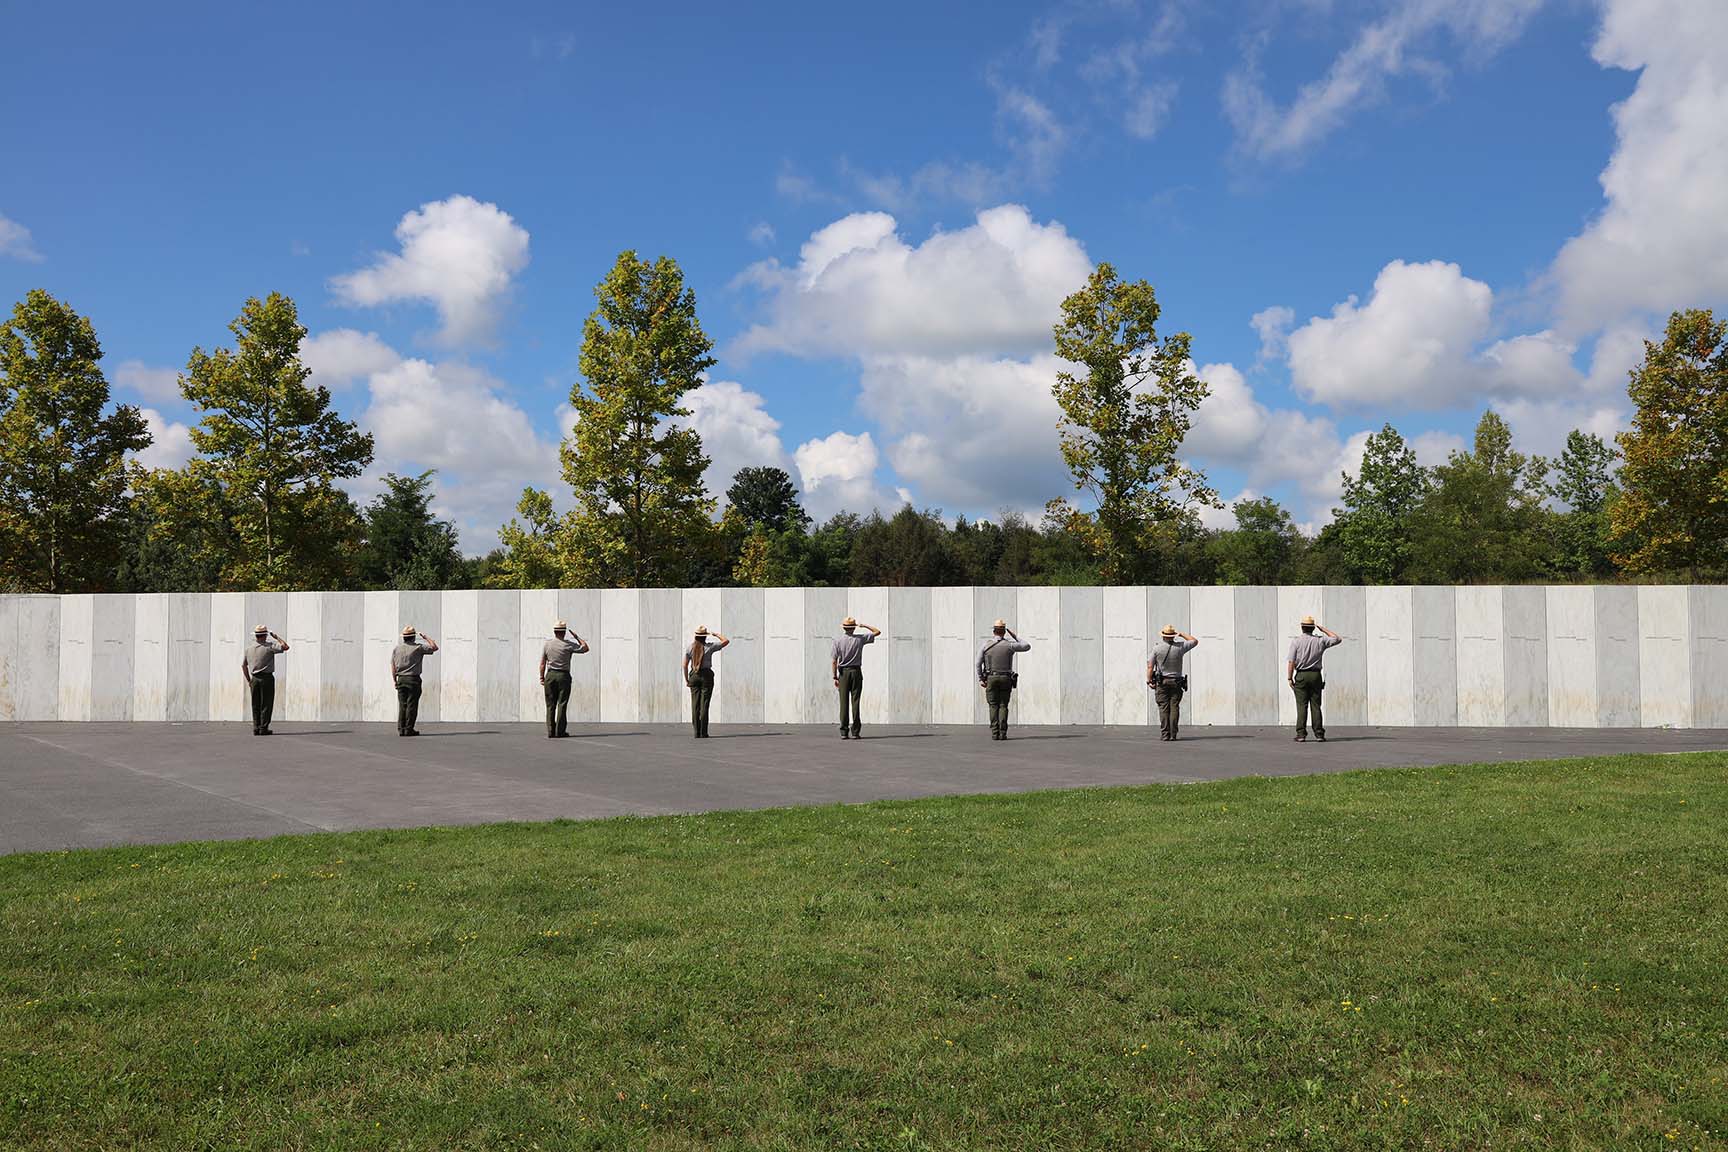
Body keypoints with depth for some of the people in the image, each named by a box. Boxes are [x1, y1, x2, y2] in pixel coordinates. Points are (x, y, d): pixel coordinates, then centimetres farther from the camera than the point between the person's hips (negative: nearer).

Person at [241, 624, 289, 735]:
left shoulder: (249, 649, 9)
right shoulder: (269, 646, -9)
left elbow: (243, 665, 15)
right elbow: (285, 647, -9)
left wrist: (249, 680, 21)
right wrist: (276, 637, 3)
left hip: (254, 679, 5)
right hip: (267, 678, -5)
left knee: (256, 706, 10)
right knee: (266, 705, -2)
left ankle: (256, 729, 9)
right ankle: (263, 728, -4)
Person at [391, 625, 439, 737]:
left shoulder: (396, 649, 8)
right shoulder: (418, 648, -5)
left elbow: (393, 667, 9)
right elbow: (435, 647, 0)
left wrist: (395, 681, 16)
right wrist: (426, 637, 10)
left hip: (401, 679, 4)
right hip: (413, 679, -4)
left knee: (402, 705, 7)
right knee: (411, 705, -3)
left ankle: (401, 729, 4)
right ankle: (409, 729, -5)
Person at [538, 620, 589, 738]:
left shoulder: (546, 644, 2)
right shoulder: (569, 645, -6)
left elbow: (542, 664, 2)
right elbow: (585, 648, 5)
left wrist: (542, 677, 10)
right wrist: (576, 636, 12)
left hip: (550, 675, 2)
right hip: (563, 676, -2)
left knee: (550, 705, 5)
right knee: (562, 704, 0)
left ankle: (550, 732, 2)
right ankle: (560, 731, -2)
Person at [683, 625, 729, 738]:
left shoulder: (690, 647, -1)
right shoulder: (709, 646, -7)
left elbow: (685, 665, 0)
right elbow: (726, 641, 1)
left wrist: (686, 680, 10)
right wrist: (716, 634, 15)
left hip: (694, 676, 2)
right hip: (706, 675, -2)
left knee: (695, 705, 5)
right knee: (704, 704, -2)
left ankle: (697, 732, 1)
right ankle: (703, 733, -5)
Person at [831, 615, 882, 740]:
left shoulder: (838, 640, -3)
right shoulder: (860, 639, -3)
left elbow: (834, 661, -5)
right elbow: (877, 632, 7)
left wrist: (835, 677, 0)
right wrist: (864, 626, 14)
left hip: (843, 673, 0)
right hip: (856, 671, 0)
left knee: (844, 703, 2)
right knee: (855, 702, 0)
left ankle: (844, 732, -2)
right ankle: (855, 732, -3)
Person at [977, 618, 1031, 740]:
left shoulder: (986, 645, -2)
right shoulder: (1009, 645, -5)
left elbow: (978, 663, -3)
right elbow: (1027, 647, 7)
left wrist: (980, 679, 4)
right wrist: (1015, 637, 14)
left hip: (991, 679, 0)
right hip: (1006, 679, 0)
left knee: (994, 706, 3)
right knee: (1003, 706, 4)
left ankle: (994, 733, -6)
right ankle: (1003, 733, -6)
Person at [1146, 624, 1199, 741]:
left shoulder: (1157, 649, -5)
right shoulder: (1180, 647, -3)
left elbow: (1150, 667, -6)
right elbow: (1195, 641, 13)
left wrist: (1149, 680, 1)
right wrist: (1182, 634, 17)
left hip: (1162, 683, -1)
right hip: (1176, 682, 1)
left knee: (1164, 708, -1)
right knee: (1174, 708, 1)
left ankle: (1165, 734, -7)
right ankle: (1173, 734, -3)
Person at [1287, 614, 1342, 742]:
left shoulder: (1296, 641, -5)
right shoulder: (1320, 641, 1)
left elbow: (1291, 662, -9)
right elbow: (1338, 639, 14)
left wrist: (1290, 678, -5)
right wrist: (1323, 629, 17)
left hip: (1301, 676, -2)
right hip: (1315, 675, 2)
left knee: (1302, 706, -2)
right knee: (1316, 706, 5)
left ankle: (1301, 734, -6)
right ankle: (1319, 734, 2)